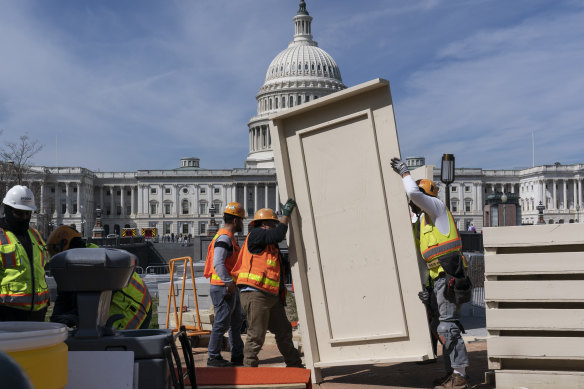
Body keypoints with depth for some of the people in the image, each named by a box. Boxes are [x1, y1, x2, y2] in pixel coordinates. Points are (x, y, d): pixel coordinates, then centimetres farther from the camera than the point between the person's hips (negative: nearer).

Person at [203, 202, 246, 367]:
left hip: (230, 288, 11)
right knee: (222, 322, -4)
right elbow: (218, 264, -24)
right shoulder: (224, 237, -15)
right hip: (223, 288, -11)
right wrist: (229, 283, -22)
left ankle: (238, 357, 22)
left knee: (236, 321, 15)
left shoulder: (229, 237, 18)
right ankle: (213, 357, 5)